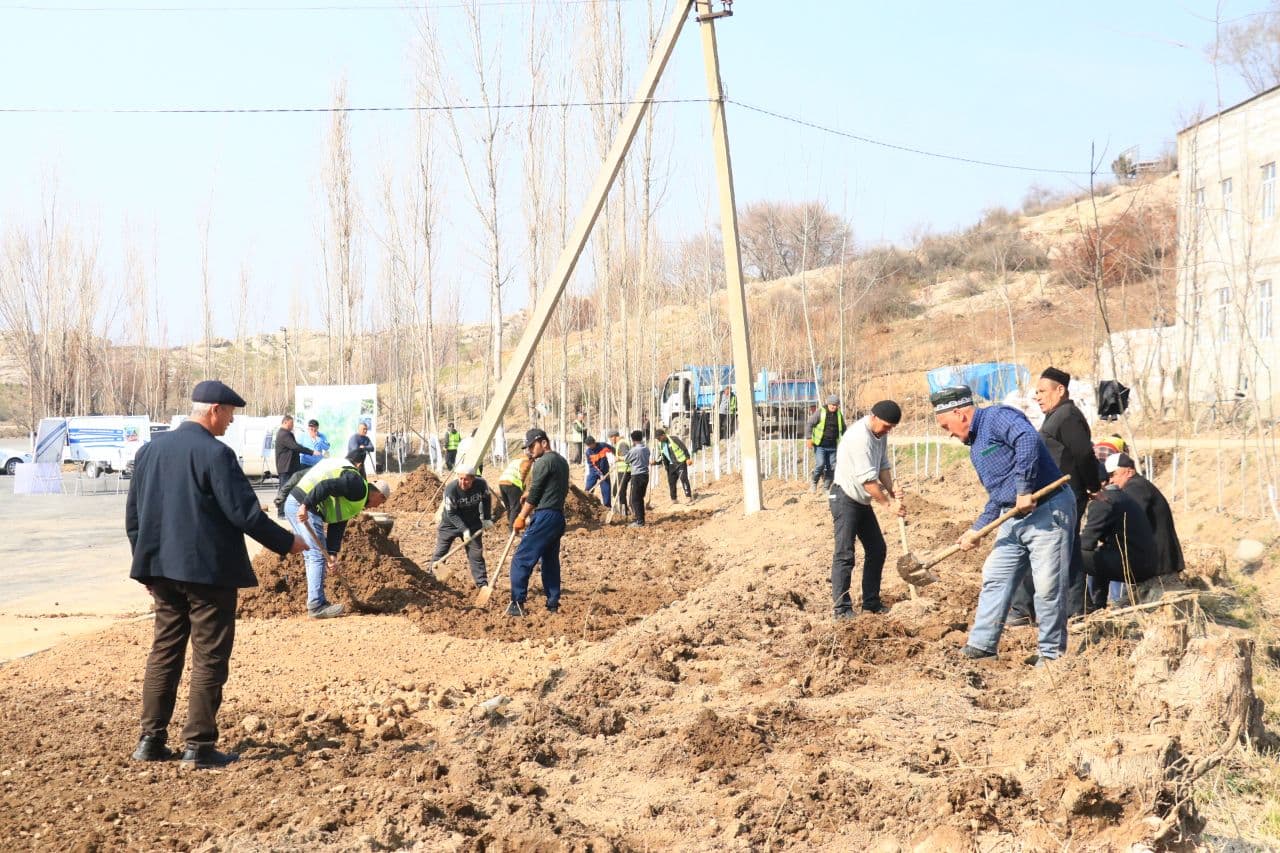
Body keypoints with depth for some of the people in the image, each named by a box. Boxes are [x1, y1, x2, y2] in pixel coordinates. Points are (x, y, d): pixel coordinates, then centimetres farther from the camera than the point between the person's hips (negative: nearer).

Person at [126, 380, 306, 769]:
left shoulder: (150, 449, 8)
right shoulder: (215, 453, -15)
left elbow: (133, 513, 13)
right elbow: (243, 512, -17)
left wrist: (147, 562, 20)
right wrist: (287, 543, -5)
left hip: (162, 568, 7)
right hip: (209, 570, -7)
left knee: (164, 651, 15)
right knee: (209, 657, 1)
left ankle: (151, 740, 18)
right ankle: (199, 745, 3)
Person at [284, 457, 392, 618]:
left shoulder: (356, 502, 23)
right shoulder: (358, 486, -7)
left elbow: (337, 527, 17)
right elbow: (325, 486, -21)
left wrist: (332, 554, 6)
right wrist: (305, 506, -28)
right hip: (301, 506, -11)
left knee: (312, 556, 16)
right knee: (317, 555, -9)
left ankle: (315, 602, 22)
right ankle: (316, 606, -10)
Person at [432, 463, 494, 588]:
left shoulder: (481, 484, -20)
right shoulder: (450, 489, -30)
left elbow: (486, 499, 3)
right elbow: (451, 514, -24)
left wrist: (487, 519, 1)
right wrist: (464, 530, -30)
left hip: (473, 524, 2)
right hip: (450, 524, -2)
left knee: (476, 554, 3)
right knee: (440, 553, 3)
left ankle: (483, 585, 9)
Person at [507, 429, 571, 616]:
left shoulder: (543, 462, -11)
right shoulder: (562, 461, 16)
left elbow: (534, 494, -12)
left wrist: (521, 517, -4)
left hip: (544, 517, -10)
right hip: (558, 516, 10)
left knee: (521, 561, -7)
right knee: (550, 561, 15)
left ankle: (517, 604, -9)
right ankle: (553, 603, 15)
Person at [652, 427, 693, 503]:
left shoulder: (674, 439, -11)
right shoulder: (660, 445, 7)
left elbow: (684, 448, -9)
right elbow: (661, 458, 13)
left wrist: (687, 458, -14)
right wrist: (655, 462, -5)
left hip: (680, 463, -7)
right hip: (671, 465, 7)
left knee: (683, 479, -16)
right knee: (671, 482, 6)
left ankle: (690, 498, -16)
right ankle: (673, 500, 16)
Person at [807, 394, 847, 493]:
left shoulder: (839, 414, 9)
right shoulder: (820, 412, -5)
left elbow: (843, 429, 23)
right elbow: (810, 424, -8)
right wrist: (809, 438, -19)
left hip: (832, 447, 4)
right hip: (820, 445, -4)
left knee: (831, 467, 3)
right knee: (820, 464, -17)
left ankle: (827, 488, 14)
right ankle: (814, 483, 8)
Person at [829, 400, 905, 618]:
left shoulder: (880, 434, 4)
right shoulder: (859, 437, -25)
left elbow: (883, 466, 7)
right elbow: (868, 480, -27)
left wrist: (892, 492, -8)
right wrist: (889, 504, -23)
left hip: (862, 501, 10)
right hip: (845, 499, -10)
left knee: (877, 549, 11)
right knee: (844, 554, -10)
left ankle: (871, 602, 19)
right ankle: (842, 608, -7)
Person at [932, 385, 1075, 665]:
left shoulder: (997, 417, -10)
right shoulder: (976, 448, 20)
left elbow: (1029, 439, -30)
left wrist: (1024, 490, -30)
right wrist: (977, 530, 18)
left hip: (1048, 510, -10)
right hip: (1014, 518, 10)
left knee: (1047, 587, -6)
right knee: (994, 578, 10)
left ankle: (1052, 652, 6)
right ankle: (982, 644, 17)